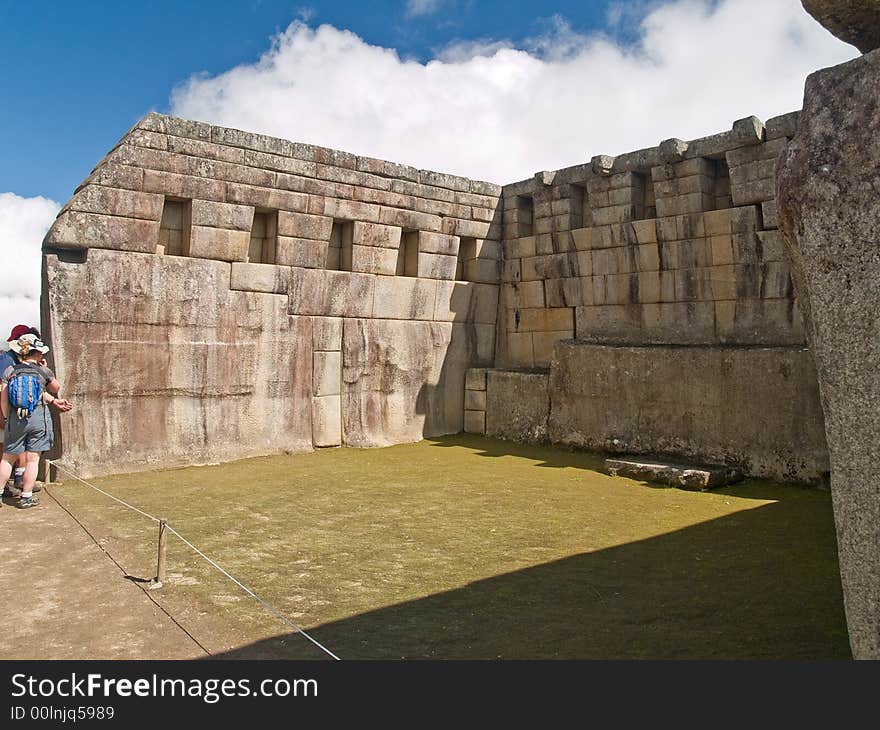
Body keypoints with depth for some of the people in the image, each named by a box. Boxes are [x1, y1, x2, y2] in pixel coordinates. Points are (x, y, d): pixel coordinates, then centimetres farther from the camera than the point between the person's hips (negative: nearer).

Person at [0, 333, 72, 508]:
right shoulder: (43, 371, -3)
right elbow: (56, 388, 14)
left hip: (15, 418, 2)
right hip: (39, 417, -2)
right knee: (32, 459, 5)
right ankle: (26, 497, 9)